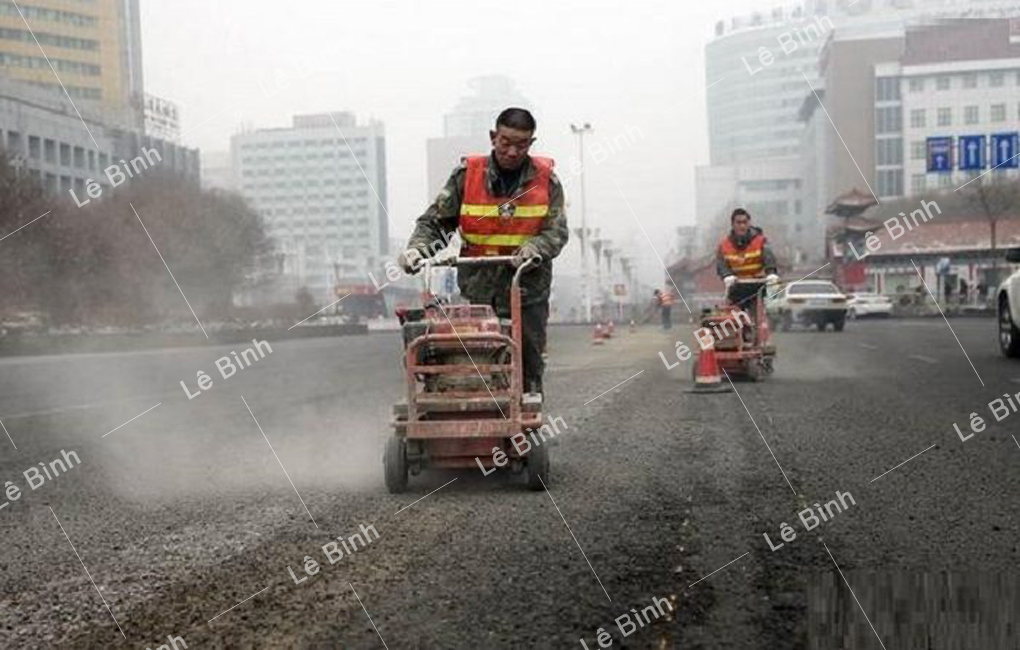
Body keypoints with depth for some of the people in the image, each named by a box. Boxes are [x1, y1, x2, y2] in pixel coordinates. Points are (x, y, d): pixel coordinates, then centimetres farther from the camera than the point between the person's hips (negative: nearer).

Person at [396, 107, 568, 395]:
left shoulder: (546, 180, 2)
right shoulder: (467, 174, -1)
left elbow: (557, 231, -2)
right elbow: (435, 221, 2)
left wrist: (534, 248, -22)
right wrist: (416, 247, -17)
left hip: (529, 289, 1)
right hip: (479, 290, -1)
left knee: (529, 368, 9)